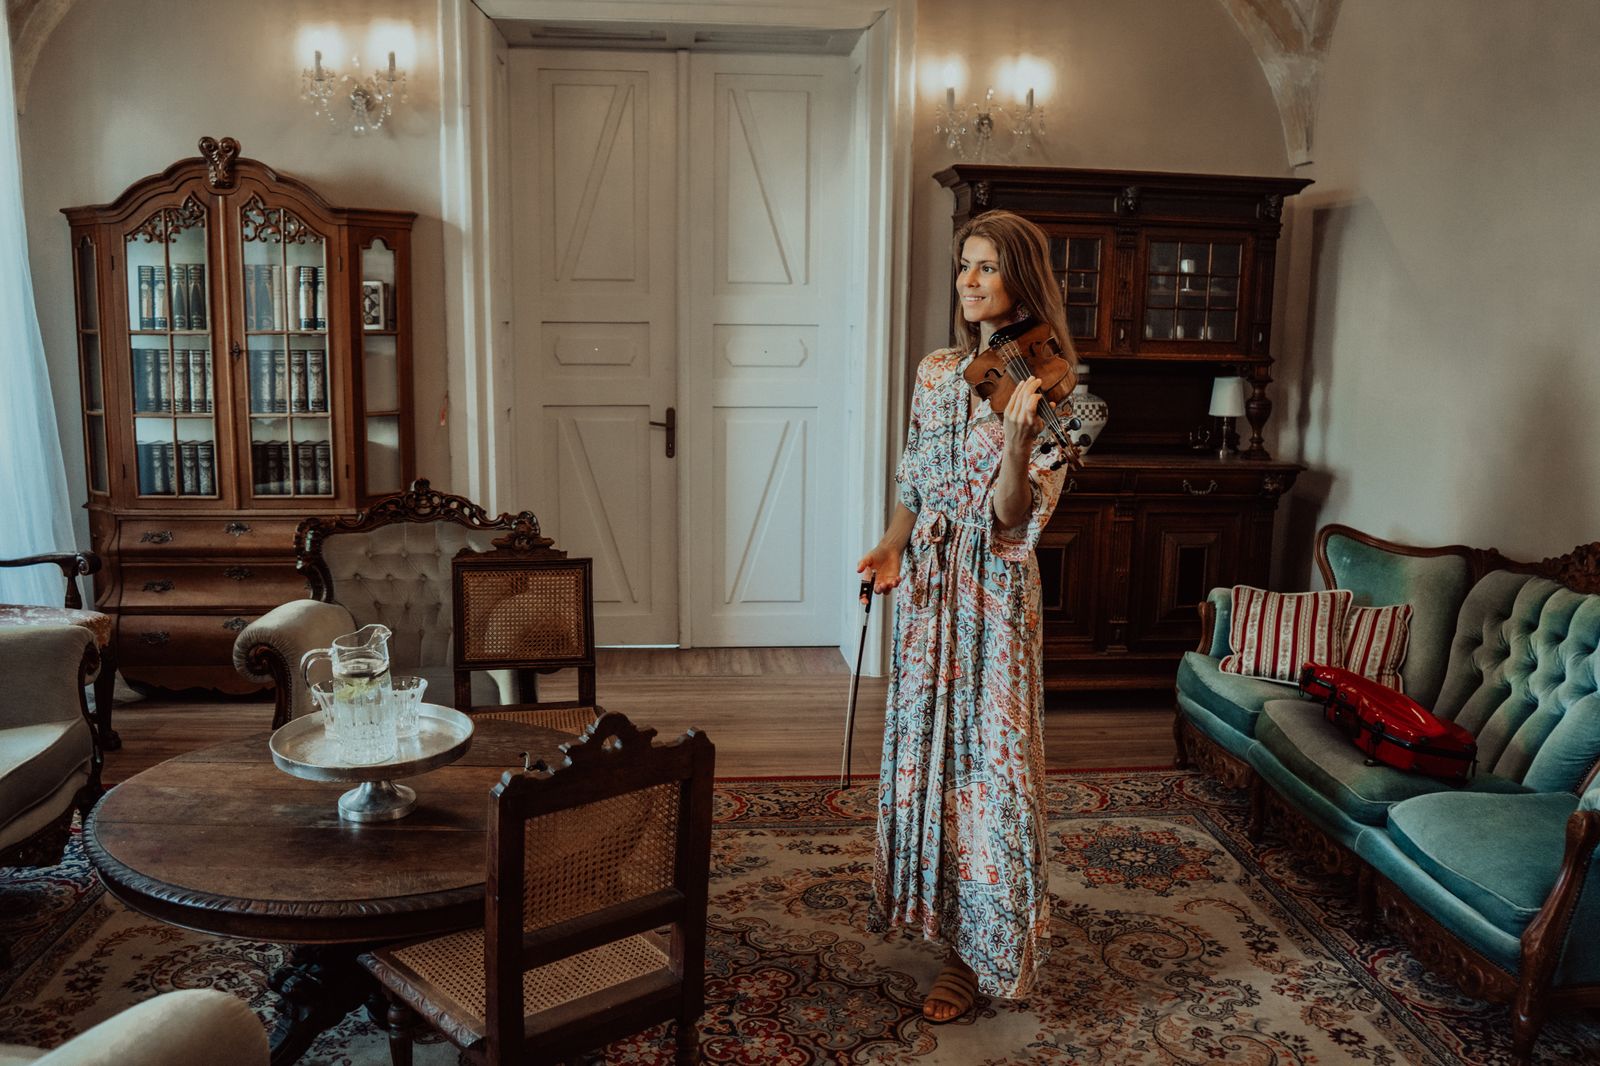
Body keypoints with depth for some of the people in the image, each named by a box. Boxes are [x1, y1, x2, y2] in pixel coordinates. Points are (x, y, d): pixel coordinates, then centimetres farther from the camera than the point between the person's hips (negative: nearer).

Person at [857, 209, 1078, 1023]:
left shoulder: (1048, 385, -10)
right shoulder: (935, 372, 7)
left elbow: (1013, 517, -16)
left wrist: (1017, 438, -33)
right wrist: (891, 546, -4)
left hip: (993, 588, -6)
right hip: (927, 578, 6)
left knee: (986, 751, 1)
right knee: (926, 738, 15)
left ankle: (977, 946, 16)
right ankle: (933, 897, 37)